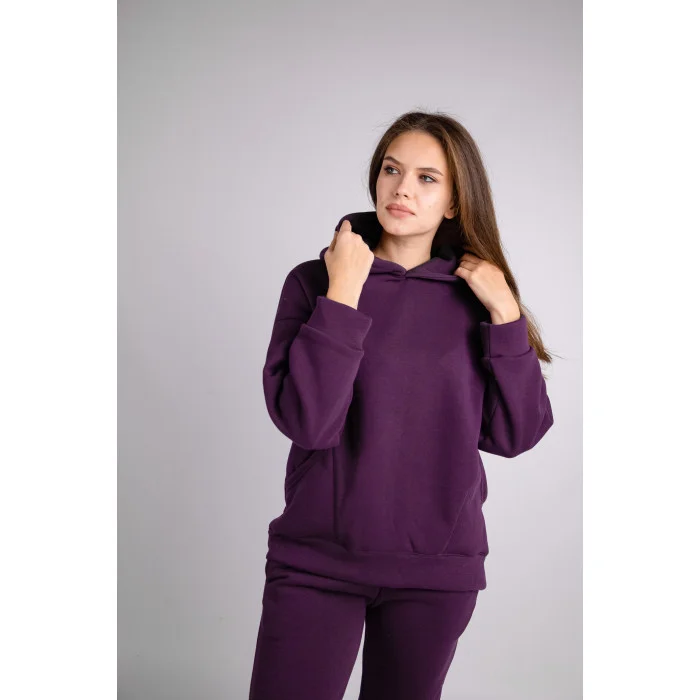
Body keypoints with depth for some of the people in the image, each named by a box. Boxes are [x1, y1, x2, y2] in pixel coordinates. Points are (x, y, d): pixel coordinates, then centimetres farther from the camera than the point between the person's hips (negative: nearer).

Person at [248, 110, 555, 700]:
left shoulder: (475, 297, 2)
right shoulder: (315, 281, -5)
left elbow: (515, 435, -2)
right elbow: (305, 420, -16)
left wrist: (506, 316, -10)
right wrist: (342, 294, -18)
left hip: (439, 571, 2)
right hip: (316, 562, -2)